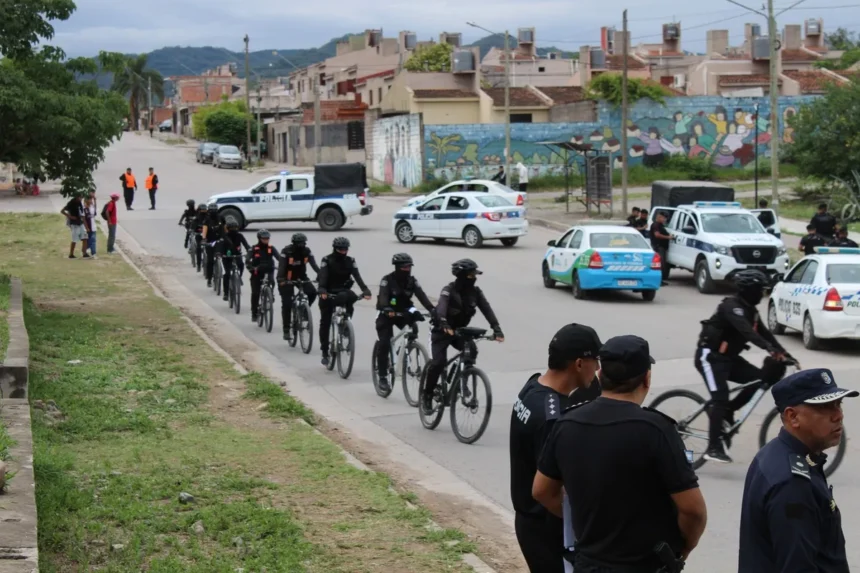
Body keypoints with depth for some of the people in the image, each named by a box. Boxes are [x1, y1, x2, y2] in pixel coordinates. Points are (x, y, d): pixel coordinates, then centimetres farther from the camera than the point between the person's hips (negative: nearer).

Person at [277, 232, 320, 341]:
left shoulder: (306, 251, -10)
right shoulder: (287, 251, -21)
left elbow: (314, 264, -17)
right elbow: (281, 266, -29)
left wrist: (321, 275, -33)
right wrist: (280, 280, -44)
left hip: (301, 277, 4)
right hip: (287, 279, -4)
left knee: (312, 293, -20)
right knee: (287, 304, -6)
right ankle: (286, 330, 3)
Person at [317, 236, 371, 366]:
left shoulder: (350, 261, -4)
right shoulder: (327, 260, -12)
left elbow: (357, 276, -14)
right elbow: (322, 277, -24)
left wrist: (365, 291, -31)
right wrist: (322, 291, -43)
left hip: (343, 292, 2)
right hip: (328, 294, -2)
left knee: (351, 297, -31)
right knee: (325, 323, -1)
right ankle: (325, 353, 9)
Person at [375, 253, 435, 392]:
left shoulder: (412, 281, -6)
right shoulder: (387, 280, -18)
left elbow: (421, 296, -18)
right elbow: (383, 297, -32)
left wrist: (432, 309, -35)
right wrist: (387, 310, -53)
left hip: (403, 313, 5)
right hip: (386, 314, -4)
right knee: (384, 344, -13)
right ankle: (382, 376, -3)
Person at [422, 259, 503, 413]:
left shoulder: (476, 292, -5)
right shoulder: (449, 289, -20)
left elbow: (487, 309, -15)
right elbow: (441, 307, -37)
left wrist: (497, 329, -30)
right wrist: (444, 325, -56)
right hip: (442, 331, -4)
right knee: (439, 362, -20)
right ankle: (427, 395, -1)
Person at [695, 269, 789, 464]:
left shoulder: (750, 310, 8)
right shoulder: (732, 307, -21)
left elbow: (765, 334, 7)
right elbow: (746, 331, -36)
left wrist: (785, 354, -5)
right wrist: (770, 349, -47)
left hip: (728, 357, 9)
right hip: (710, 356, -9)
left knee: (761, 379, -4)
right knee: (721, 398, -19)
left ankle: (727, 413, 8)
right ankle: (714, 448, -17)